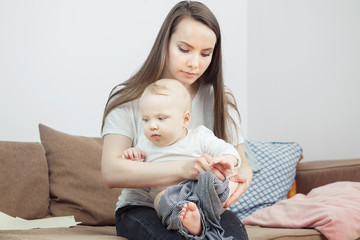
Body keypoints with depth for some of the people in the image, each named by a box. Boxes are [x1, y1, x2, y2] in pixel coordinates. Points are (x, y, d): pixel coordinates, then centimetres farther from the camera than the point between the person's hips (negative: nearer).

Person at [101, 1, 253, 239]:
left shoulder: (219, 99, 7)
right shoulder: (128, 99, -5)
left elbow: (241, 164, 5)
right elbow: (111, 172, -19)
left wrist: (242, 178, -23)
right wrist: (183, 169, -33)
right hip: (143, 208, -3)